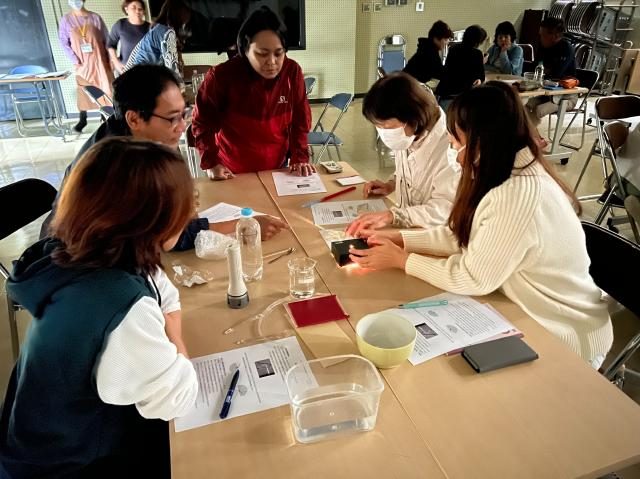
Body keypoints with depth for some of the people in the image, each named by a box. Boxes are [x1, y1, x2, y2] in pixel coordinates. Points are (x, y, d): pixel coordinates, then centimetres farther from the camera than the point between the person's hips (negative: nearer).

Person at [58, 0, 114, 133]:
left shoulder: (95, 18, 3)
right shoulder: (66, 19, 2)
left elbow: (106, 39, 5)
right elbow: (63, 42, 0)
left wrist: (110, 58, -3)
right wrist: (74, 60, -10)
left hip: (99, 61, 0)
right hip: (82, 62, 0)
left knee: (106, 88, 0)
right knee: (83, 91, 4)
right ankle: (82, 120, 12)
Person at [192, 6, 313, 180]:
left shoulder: (292, 72, -12)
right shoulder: (222, 75, -19)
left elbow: (299, 121, -3)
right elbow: (203, 122, -9)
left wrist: (299, 158, -13)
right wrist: (211, 163, -17)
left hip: (277, 169, 2)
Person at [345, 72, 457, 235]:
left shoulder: (447, 146, -26)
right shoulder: (408, 138, -2)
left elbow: (445, 210, -29)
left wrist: (391, 216, -36)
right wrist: (391, 184, 1)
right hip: (409, 230, 7)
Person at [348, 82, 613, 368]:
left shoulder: (520, 195, -32)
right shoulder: (512, 171, -3)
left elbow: (472, 279, -23)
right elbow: (461, 234, 3)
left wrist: (401, 260, -13)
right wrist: (398, 239, -4)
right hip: (533, 315, 7)